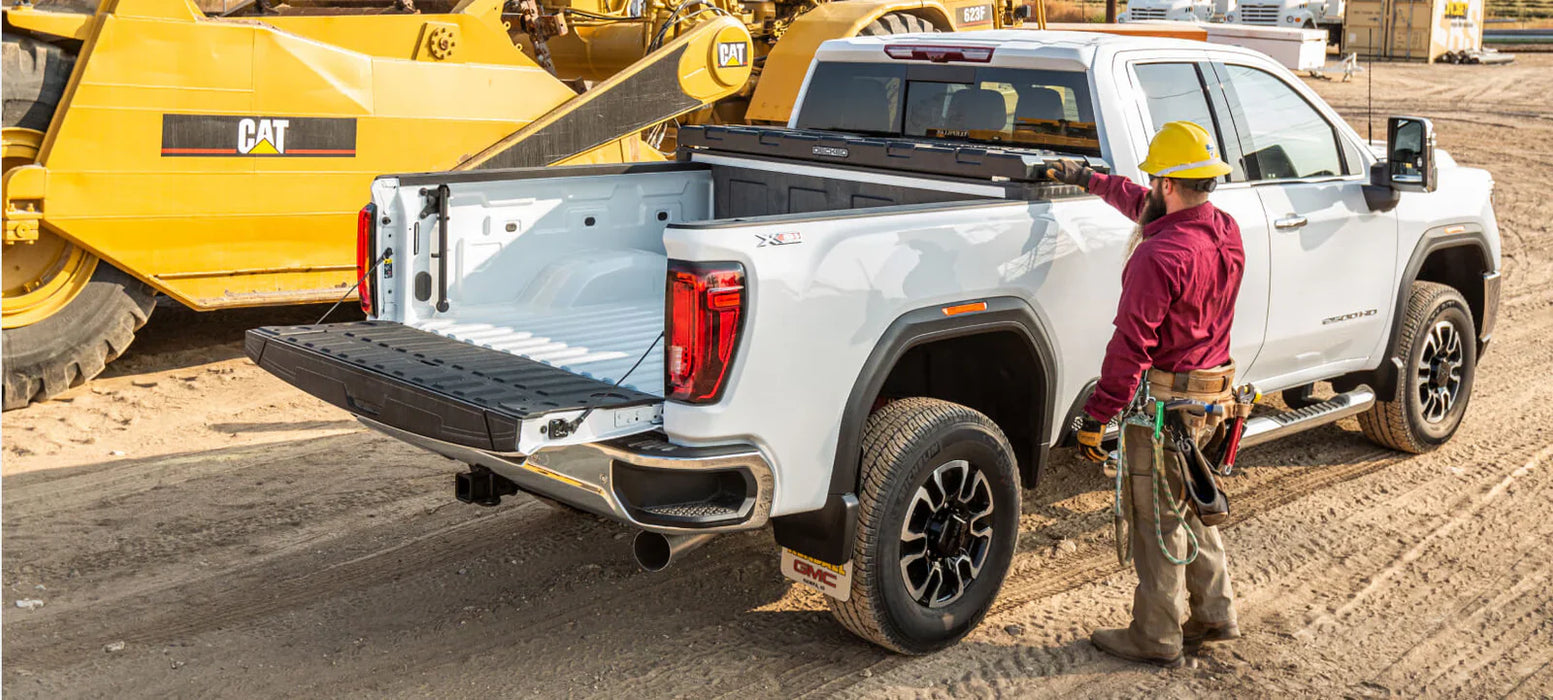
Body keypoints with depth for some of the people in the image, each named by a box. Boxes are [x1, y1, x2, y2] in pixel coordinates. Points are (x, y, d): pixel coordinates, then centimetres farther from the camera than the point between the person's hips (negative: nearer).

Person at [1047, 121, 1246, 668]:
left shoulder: (1159, 256, -25)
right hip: (1212, 392, 9)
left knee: (1156, 520, 4)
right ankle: (1215, 614, 32)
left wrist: (1095, 417, -18)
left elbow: (1131, 346, -24)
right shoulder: (1226, 233, 3)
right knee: (1188, 509, 23)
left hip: (1164, 401, -9)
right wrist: (1088, 179, 29)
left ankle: (1157, 637, 16)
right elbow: (1146, 207, 21)